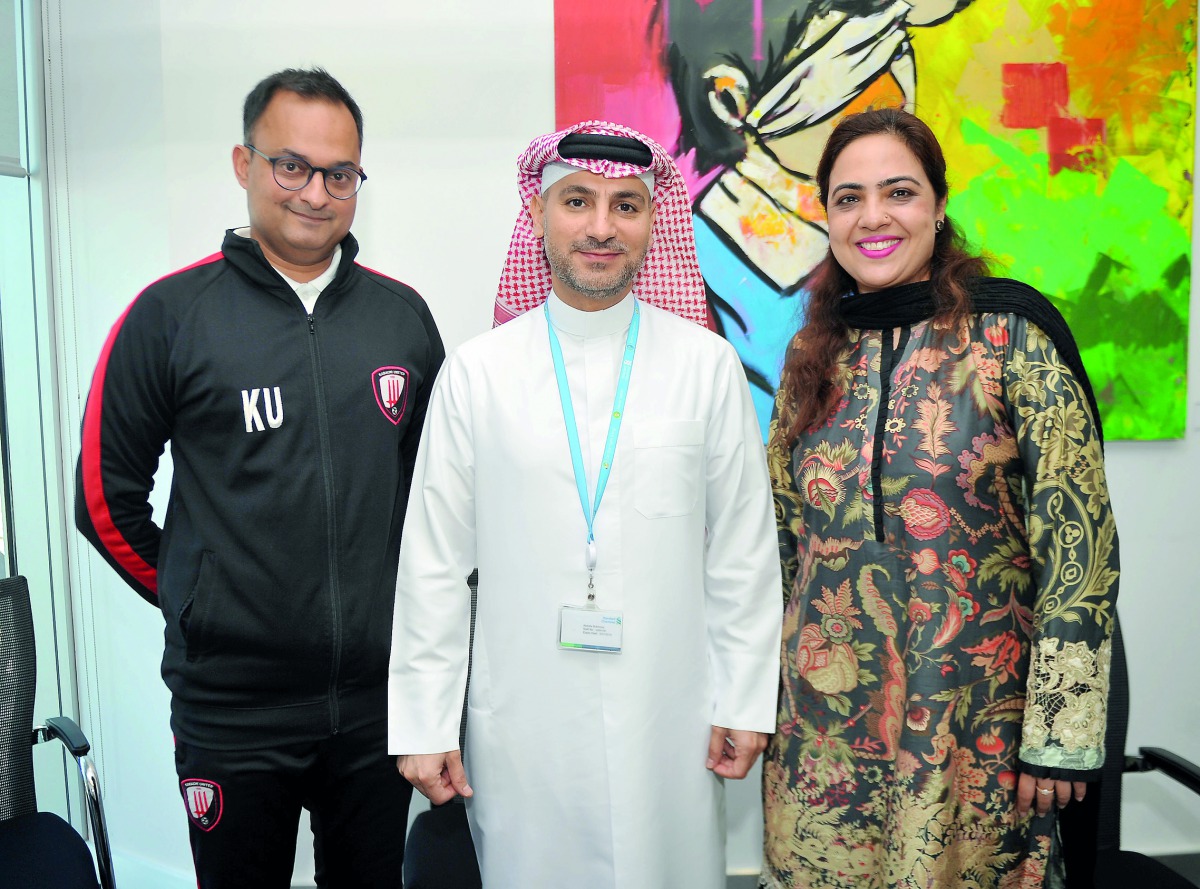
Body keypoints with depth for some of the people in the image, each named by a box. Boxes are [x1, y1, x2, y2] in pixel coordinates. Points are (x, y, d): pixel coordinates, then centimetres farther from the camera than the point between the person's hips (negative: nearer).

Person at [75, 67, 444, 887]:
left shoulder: (403, 315, 3)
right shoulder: (171, 314, -6)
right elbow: (106, 496, 0)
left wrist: (404, 592, 8)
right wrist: (194, 597, 4)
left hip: (379, 700, 3)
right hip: (233, 710, -3)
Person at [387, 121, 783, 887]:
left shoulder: (709, 365, -1)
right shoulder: (475, 373, -2)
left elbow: (743, 551, 2)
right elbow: (433, 561, 0)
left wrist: (745, 704, 3)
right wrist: (423, 724, 1)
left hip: (670, 723, 1)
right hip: (521, 726, 0)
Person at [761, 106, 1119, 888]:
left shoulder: (1010, 334, -9)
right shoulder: (814, 353, 3)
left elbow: (1079, 543, -11)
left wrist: (1063, 734, -12)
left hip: (973, 723, -3)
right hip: (823, 721, 4)